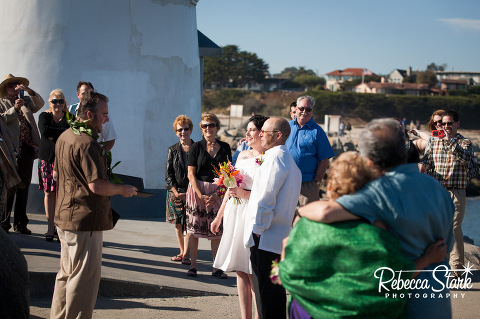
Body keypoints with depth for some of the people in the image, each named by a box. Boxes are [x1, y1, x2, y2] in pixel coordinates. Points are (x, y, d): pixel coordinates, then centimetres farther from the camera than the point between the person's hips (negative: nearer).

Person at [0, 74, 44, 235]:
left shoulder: (26, 102, 19)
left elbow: (40, 103, 6)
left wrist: (29, 91, -5)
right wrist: (15, 109, -17)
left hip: (27, 150, 5)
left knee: (23, 188, 7)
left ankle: (20, 223, 13)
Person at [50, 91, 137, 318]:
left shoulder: (64, 137, 13)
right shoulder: (87, 143, -19)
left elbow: (56, 173, 25)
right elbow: (97, 185, -24)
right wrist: (123, 190, -9)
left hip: (64, 217, 10)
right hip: (85, 220, -10)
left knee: (67, 273, 20)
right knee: (84, 278, -4)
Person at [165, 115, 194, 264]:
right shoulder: (172, 150, 8)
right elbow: (168, 174, 5)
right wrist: (177, 193, -6)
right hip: (175, 192, 2)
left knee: (189, 223, -8)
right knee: (178, 223, 6)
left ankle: (186, 254, -6)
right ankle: (182, 252, 16)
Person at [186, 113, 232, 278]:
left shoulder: (225, 148, 6)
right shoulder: (196, 147, 0)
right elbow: (191, 174, -3)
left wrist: (216, 194, -7)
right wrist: (201, 195, -13)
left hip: (218, 192, 2)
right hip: (197, 190, -2)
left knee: (216, 230, 2)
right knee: (194, 229, -2)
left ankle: (217, 268, 8)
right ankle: (193, 266, 6)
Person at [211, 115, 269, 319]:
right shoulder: (243, 156, 14)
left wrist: (245, 194, -19)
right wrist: (219, 216, 24)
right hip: (235, 214, 7)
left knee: (253, 272, -6)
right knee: (239, 269, 8)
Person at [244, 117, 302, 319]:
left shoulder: (274, 158, -14)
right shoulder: (288, 159, 17)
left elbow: (265, 199, -18)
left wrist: (257, 229, -12)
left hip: (265, 239, -10)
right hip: (280, 237, 10)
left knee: (265, 293, -6)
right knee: (276, 291, 15)